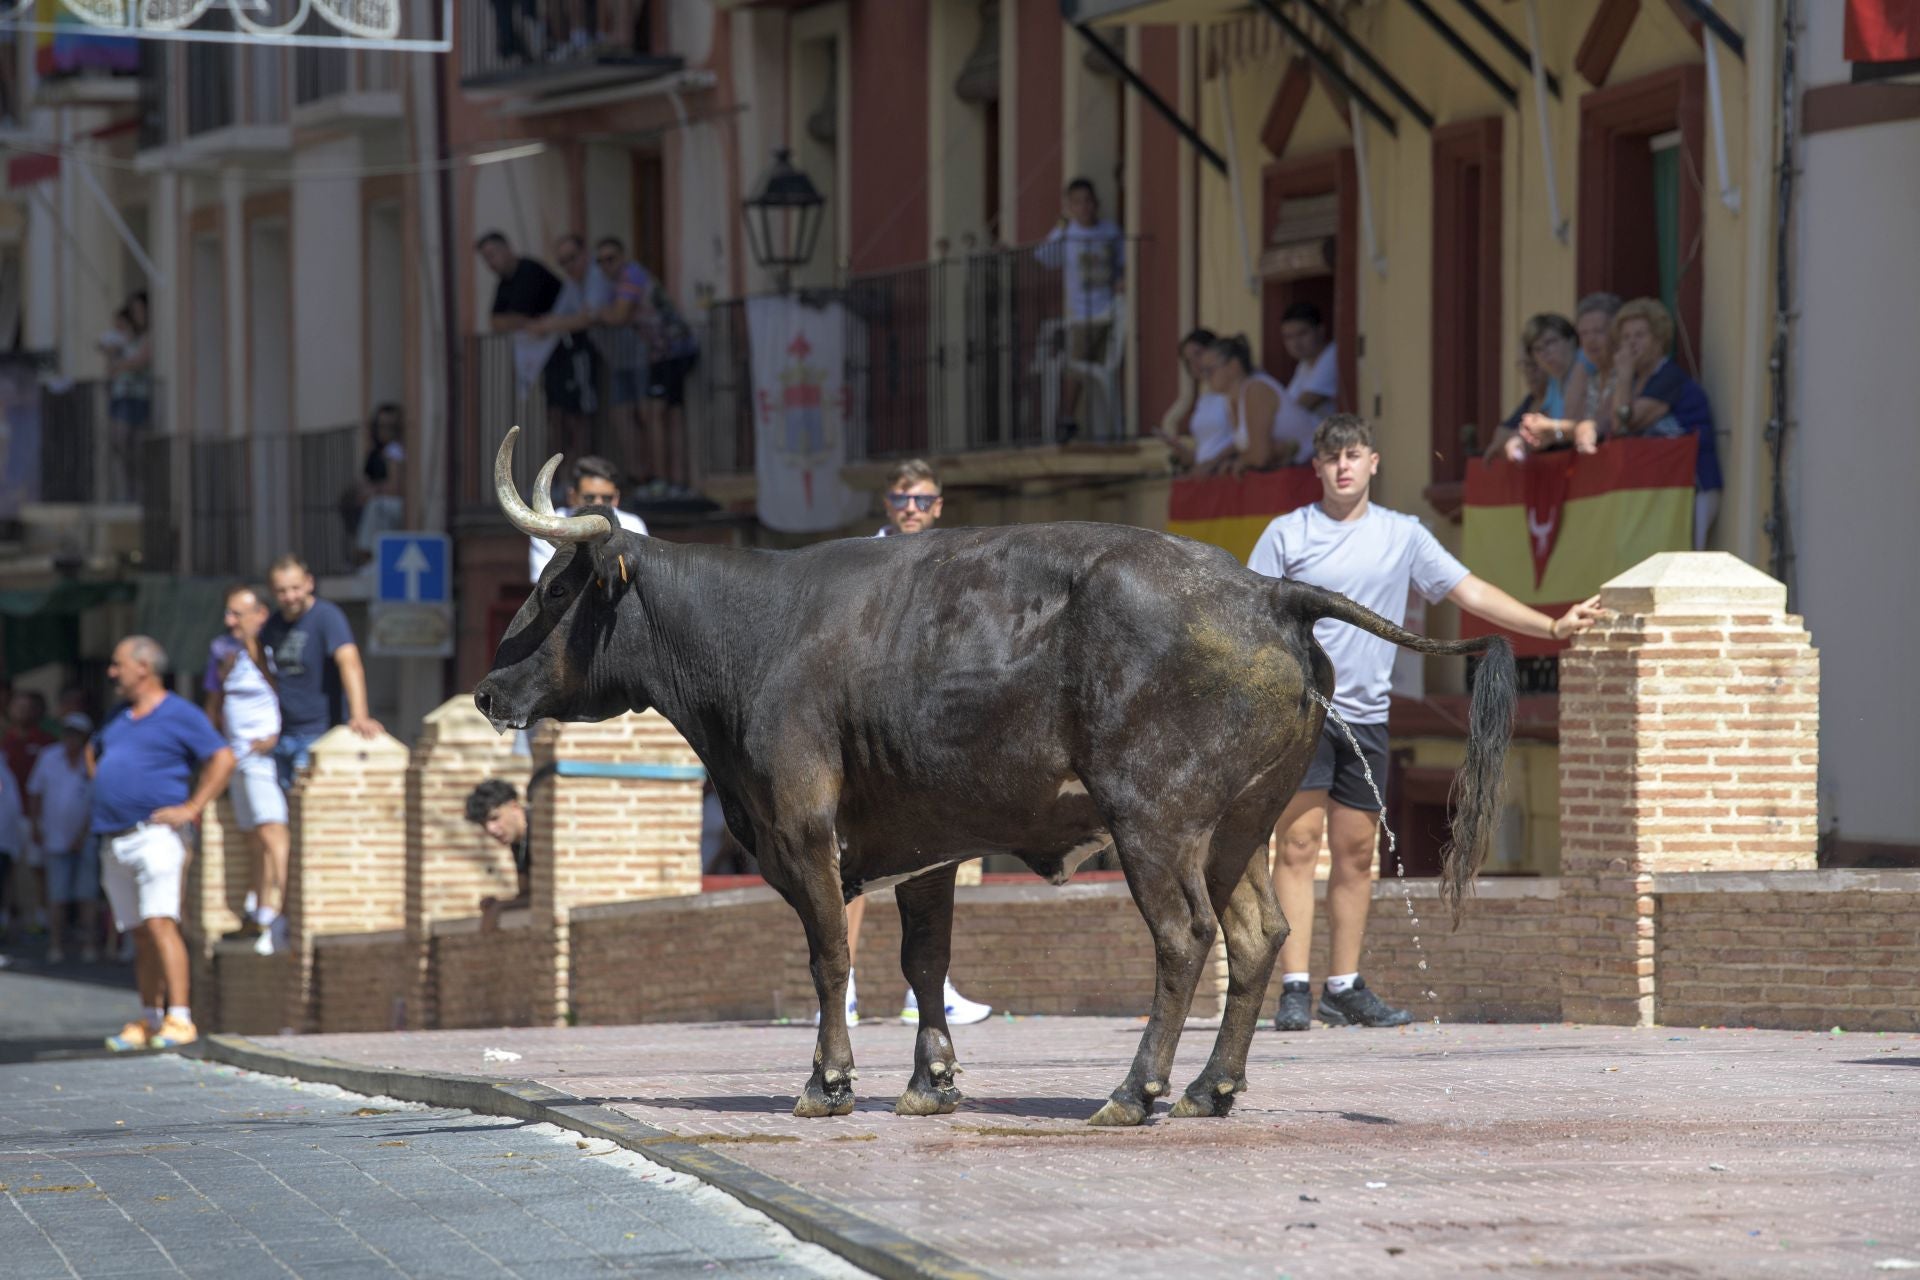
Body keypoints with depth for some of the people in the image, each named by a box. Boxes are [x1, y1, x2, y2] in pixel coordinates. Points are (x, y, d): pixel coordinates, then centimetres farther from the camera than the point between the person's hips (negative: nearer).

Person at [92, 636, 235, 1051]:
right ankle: (150, 1021, 10)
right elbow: (94, 753, 38)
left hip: (153, 834, -8)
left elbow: (223, 758, -10)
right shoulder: (120, 720, 19)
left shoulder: (180, 715, -3)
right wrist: (104, 791, 21)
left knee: (160, 923, -18)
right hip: (114, 842, 8)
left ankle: (179, 1019, -23)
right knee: (140, 935, 8)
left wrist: (191, 809, -14)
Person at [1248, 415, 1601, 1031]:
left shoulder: (1403, 535, 9)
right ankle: (1294, 988, -12)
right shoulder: (1286, 534, 2)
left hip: (1367, 716, 4)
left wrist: (1552, 626, 4)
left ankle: (1344, 988, 14)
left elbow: (1470, 592, 10)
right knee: (1299, 843, -11)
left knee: (1356, 853, 6)